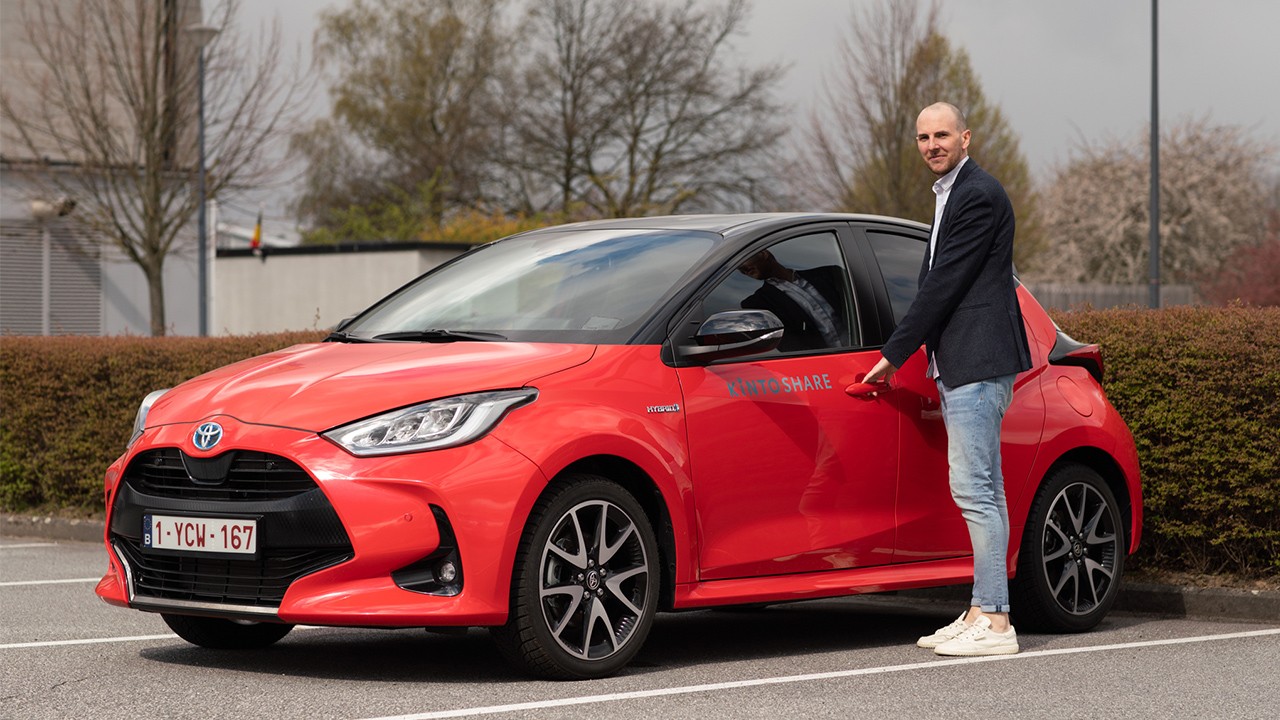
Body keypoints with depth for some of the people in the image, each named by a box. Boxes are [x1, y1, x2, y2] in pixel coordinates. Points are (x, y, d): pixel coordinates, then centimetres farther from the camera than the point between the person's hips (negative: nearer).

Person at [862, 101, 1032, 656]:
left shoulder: (979, 197, -13)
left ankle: (994, 622, -11)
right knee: (979, 490, 11)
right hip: (959, 366, 11)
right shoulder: (951, 193, 20)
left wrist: (892, 355, -11)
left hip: (977, 362, -11)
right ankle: (982, 611, 15)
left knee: (975, 490, -12)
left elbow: (944, 283, -16)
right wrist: (904, 352, 21)